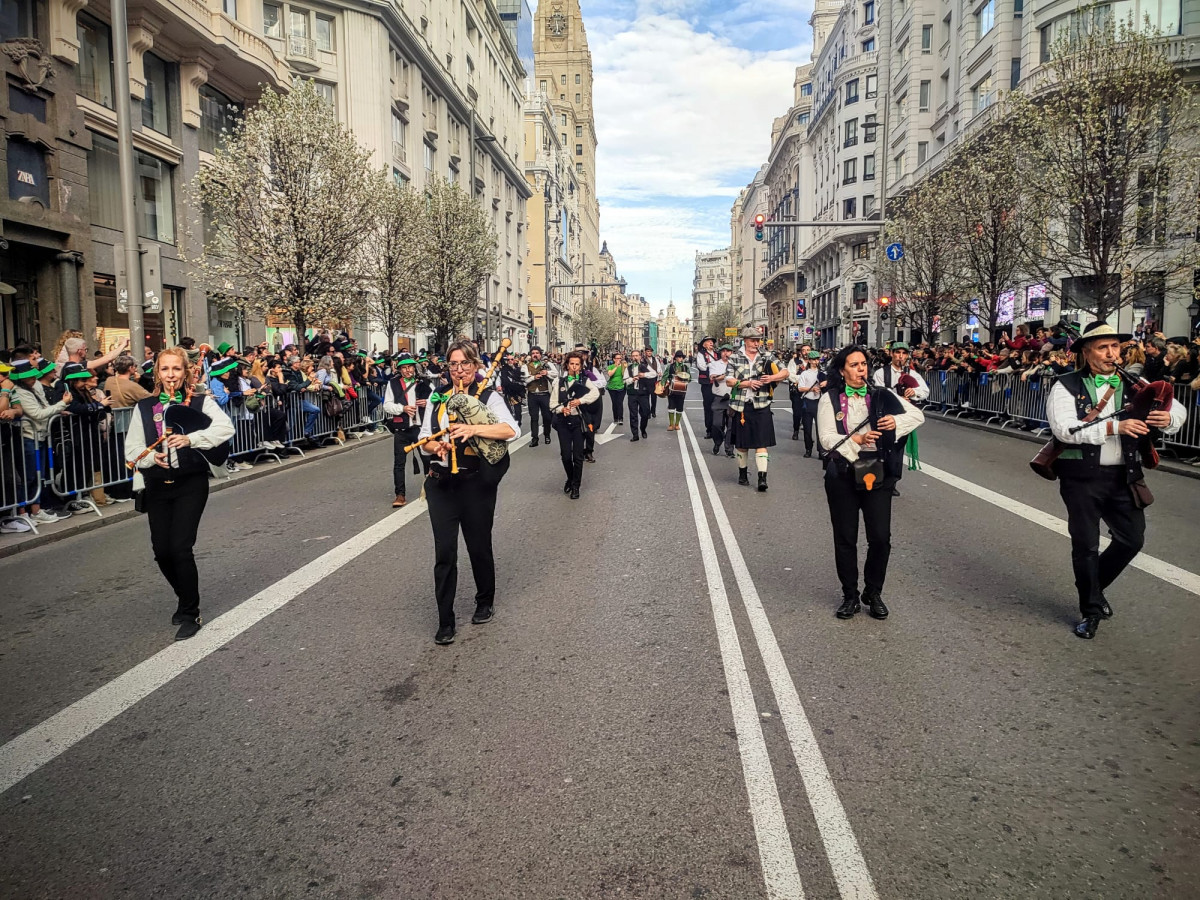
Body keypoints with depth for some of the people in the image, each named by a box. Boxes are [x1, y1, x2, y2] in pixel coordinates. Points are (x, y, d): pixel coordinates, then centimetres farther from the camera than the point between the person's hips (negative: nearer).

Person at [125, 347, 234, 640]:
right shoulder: (144, 407, 8)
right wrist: (151, 457, -16)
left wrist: (191, 439, -27)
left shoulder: (200, 402, 0)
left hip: (191, 484, -4)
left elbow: (226, 428, -16)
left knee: (180, 548, -11)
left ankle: (190, 614, 6)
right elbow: (132, 448, 5)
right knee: (162, 551, 6)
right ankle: (186, 599, 32)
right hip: (157, 487, 4)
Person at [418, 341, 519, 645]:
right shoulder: (436, 399, 10)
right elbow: (424, 439, 10)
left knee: (479, 546, 12)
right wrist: (436, 446, -12)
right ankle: (445, 622, 9)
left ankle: (485, 602, 37)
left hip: (476, 483, -2)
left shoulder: (488, 397, -2)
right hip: (441, 483, 2)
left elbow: (510, 429, -17)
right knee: (444, 552, -1)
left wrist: (473, 429, -28)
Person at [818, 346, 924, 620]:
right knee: (845, 538, 8)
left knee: (881, 537, 1)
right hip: (842, 474, -1)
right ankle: (850, 595, 24)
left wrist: (896, 421, -14)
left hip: (877, 473, 1)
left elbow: (918, 415, 6)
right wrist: (857, 440, -24)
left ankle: (873, 593, 23)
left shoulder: (881, 396, 6)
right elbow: (826, 438, -10)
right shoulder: (830, 399, 0)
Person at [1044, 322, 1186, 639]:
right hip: (1081, 477, -4)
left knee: (1132, 539, 10)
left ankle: (1095, 586, 36)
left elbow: (1178, 410, 10)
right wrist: (1114, 426, -27)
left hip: (1123, 477, 5)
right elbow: (1064, 429, -20)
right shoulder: (1067, 387, -6)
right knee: (1086, 545, 5)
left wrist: (1168, 418, -14)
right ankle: (1091, 610, 22)